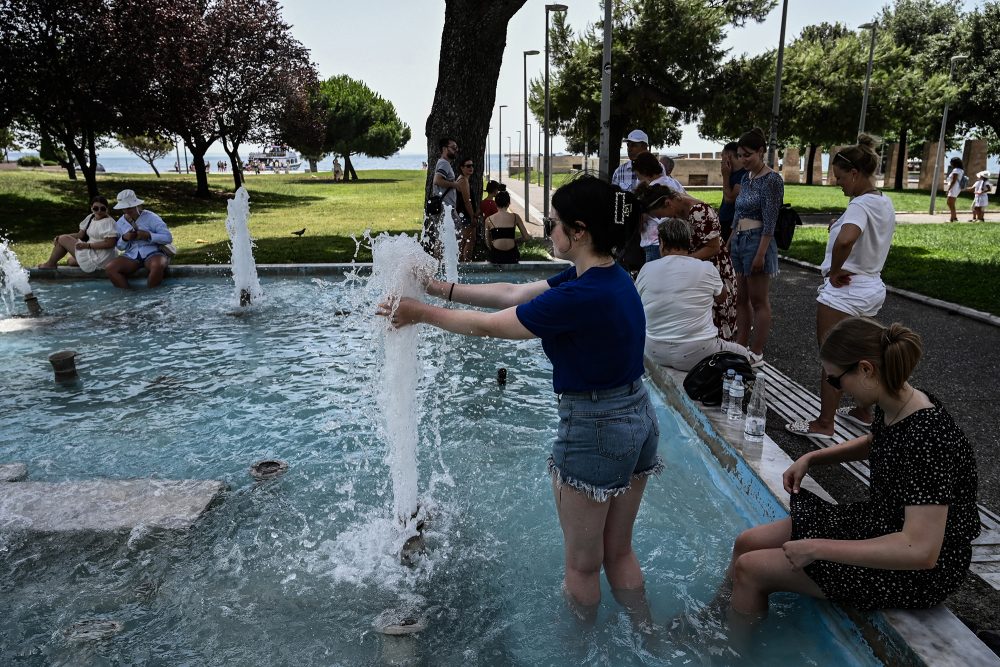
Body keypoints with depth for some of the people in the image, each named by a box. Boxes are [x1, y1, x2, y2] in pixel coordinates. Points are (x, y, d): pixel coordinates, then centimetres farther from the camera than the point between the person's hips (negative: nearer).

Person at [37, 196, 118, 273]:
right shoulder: (91, 217, 11)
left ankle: (50, 264, 16)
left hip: (97, 261, -10)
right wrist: (60, 237, -4)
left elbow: (110, 243, -27)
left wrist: (87, 245, -25)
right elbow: (80, 234, 11)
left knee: (63, 239, -2)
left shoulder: (108, 222, -19)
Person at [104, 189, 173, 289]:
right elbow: (120, 247, 20)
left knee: (157, 266, -40)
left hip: (152, 253, -4)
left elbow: (168, 238, -8)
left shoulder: (151, 217, -3)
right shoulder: (120, 223, 12)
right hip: (131, 256, 5)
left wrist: (148, 235, -19)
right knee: (109, 269, -21)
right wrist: (124, 239, -2)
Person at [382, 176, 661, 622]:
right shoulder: (610, 278, 3)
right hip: (637, 417, 9)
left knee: (582, 564, 16)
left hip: (594, 430, -9)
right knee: (618, 552, 25)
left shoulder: (581, 296, -27)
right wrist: (440, 288, 6)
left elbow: (489, 326, -17)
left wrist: (422, 313, -3)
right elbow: (512, 294, 7)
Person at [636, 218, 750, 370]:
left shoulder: (646, 269, -5)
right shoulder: (707, 269, -9)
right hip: (695, 355, -3)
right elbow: (721, 298, 11)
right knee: (743, 354, 21)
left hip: (656, 354, 3)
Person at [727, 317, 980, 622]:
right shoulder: (893, 406, -5)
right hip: (874, 524, 8)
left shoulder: (927, 439, -32)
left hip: (912, 573, -8)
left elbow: (920, 551, -34)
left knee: (749, 569, -10)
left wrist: (817, 548, -30)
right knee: (747, 542, 5)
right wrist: (810, 458, 8)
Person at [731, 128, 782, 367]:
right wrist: (730, 241, 17)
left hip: (757, 241, -8)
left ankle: (757, 354, 10)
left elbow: (769, 223, -17)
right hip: (739, 241, 8)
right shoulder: (746, 177, 12)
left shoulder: (772, 180, -12)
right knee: (741, 298, 13)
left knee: (759, 301, 1)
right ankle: (740, 347, 23)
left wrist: (761, 254, -20)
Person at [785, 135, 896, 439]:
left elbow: (844, 240, -40)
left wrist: (834, 272, -24)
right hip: (872, 288, 10)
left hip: (843, 292, -9)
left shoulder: (861, 204, -21)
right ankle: (864, 411, 36)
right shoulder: (885, 203, 8)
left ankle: (824, 423, 9)